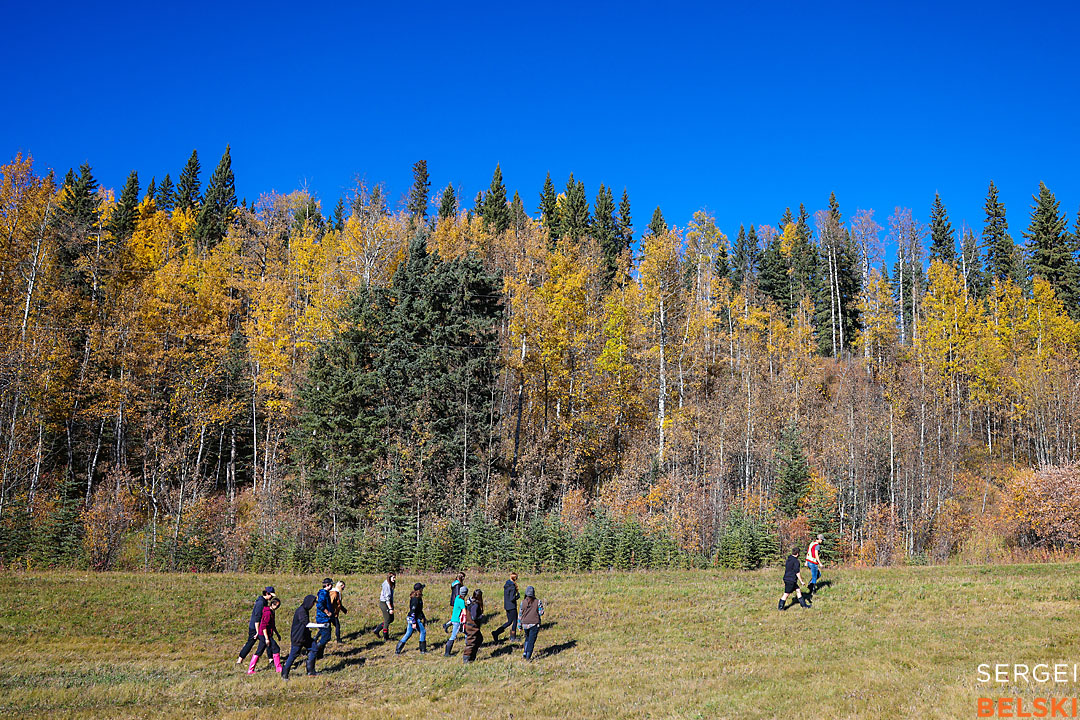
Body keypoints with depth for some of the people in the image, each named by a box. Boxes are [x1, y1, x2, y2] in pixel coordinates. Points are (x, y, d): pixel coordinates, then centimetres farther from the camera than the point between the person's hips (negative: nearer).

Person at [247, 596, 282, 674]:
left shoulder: (272, 612, 12)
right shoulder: (268, 613, -19)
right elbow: (264, 626, -22)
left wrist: (277, 634, 26)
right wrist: (267, 638, -22)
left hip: (262, 635, 10)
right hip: (265, 635, -10)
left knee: (259, 652, 12)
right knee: (276, 649, -5)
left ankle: (250, 670, 15)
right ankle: (278, 668, 2)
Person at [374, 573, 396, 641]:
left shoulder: (390, 584, 8)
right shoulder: (387, 585, -22)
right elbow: (387, 598, -25)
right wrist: (390, 608, -26)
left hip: (389, 603, 10)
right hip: (385, 604, -10)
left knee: (391, 619, 17)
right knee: (387, 620, 0)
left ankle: (377, 630, 24)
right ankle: (385, 638, 10)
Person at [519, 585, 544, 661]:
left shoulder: (523, 602, -5)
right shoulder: (537, 602, -10)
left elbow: (520, 615, 0)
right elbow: (541, 613, -7)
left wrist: (520, 626, 9)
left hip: (525, 624, 2)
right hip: (534, 624, -2)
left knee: (527, 638, 25)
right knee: (531, 640, 6)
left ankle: (525, 653, 13)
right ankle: (528, 657, 5)